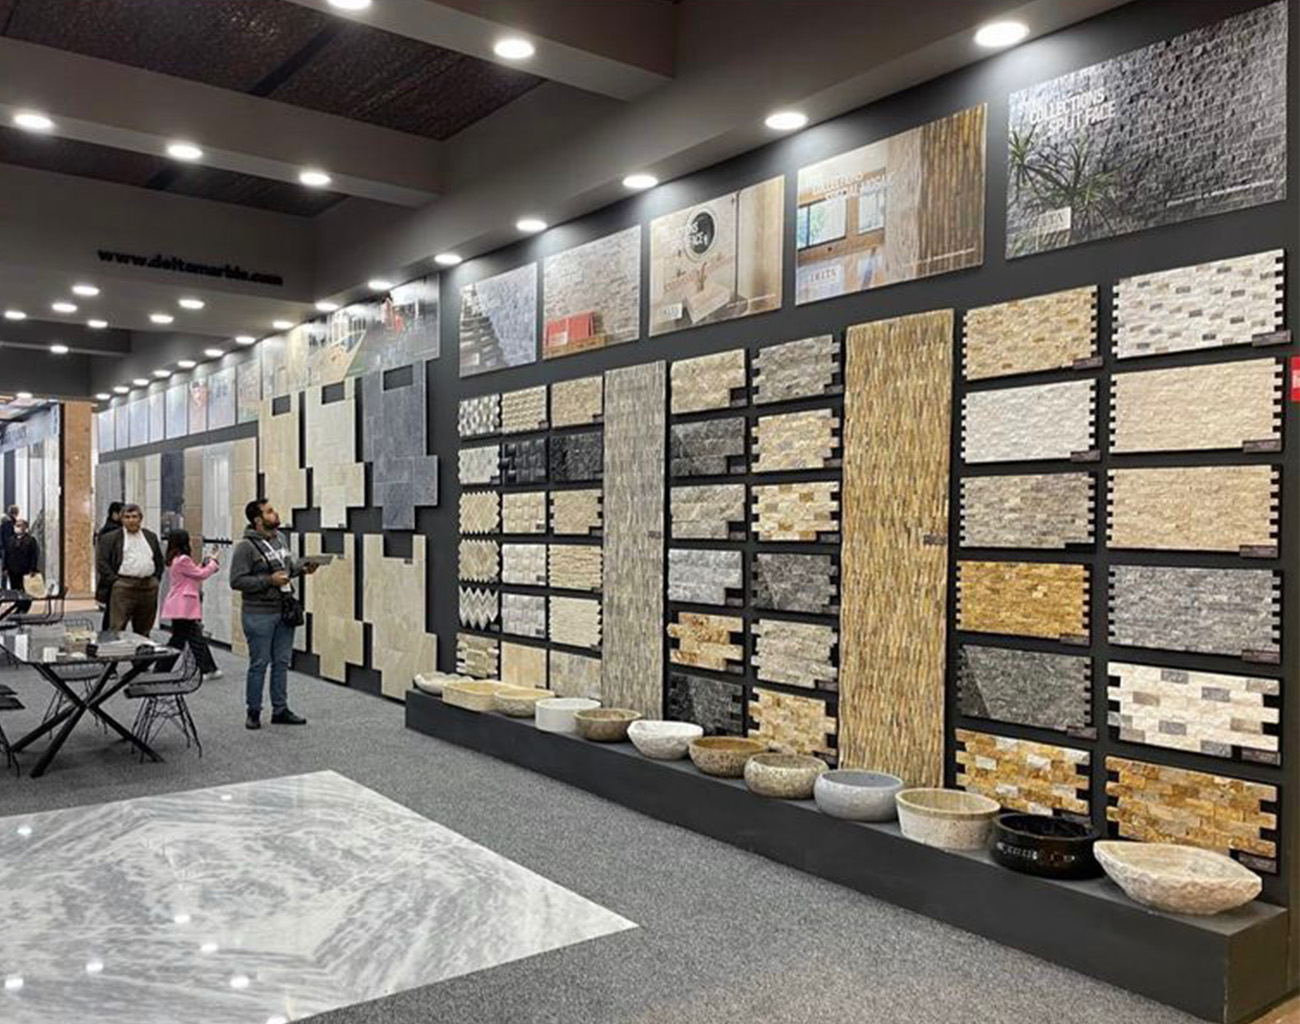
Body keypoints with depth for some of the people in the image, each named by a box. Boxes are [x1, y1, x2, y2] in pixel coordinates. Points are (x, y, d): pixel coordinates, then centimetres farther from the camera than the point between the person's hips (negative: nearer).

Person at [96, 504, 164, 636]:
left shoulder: (151, 537, 16)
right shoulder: (111, 538, 4)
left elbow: (160, 561, 20)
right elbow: (102, 563, -1)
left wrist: (155, 579, 7)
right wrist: (115, 581, -9)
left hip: (149, 587, 4)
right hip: (123, 587, -4)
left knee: (144, 630, 9)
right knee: (116, 628, -6)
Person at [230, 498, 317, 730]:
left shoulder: (280, 538, 9)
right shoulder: (246, 546, -13)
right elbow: (237, 581, -16)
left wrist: (303, 569, 2)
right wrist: (269, 581, -21)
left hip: (284, 611, 7)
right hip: (259, 614, -7)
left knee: (282, 662, 12)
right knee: (259, 664, 2)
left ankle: (280, 710, 21)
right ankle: (253, 712, 17)